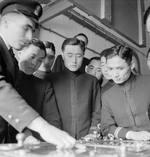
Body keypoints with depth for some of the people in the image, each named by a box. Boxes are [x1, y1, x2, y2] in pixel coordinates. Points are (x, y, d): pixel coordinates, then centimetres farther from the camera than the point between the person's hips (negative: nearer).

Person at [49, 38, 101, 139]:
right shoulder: (52, 79, 7)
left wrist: (92, 135, 0)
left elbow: (97, 113, 12)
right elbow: (47, 111, 7)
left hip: (85, 139, 1)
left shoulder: (92, 81, 10)